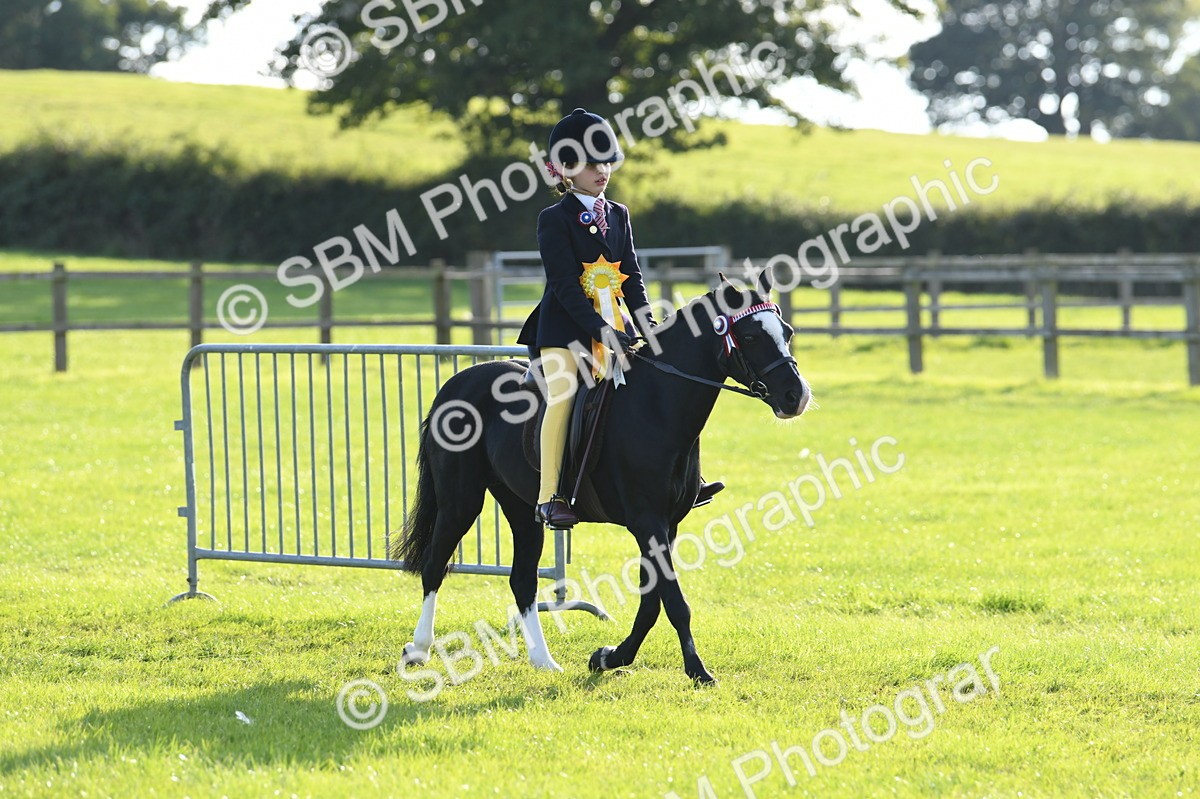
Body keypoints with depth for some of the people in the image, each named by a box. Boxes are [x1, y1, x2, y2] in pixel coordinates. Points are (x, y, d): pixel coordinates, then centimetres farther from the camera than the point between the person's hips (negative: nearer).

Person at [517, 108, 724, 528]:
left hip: (611, 324, 6)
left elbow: (632, 275, 12)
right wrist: (602, 331, -21)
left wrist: (648, 323, -3)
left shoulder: (618, 215, 14)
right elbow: (565, 284, -14)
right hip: (564, 329, -6)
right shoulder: (554, 220, -6)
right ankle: (549, 498, -23)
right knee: (562, 396, -21)